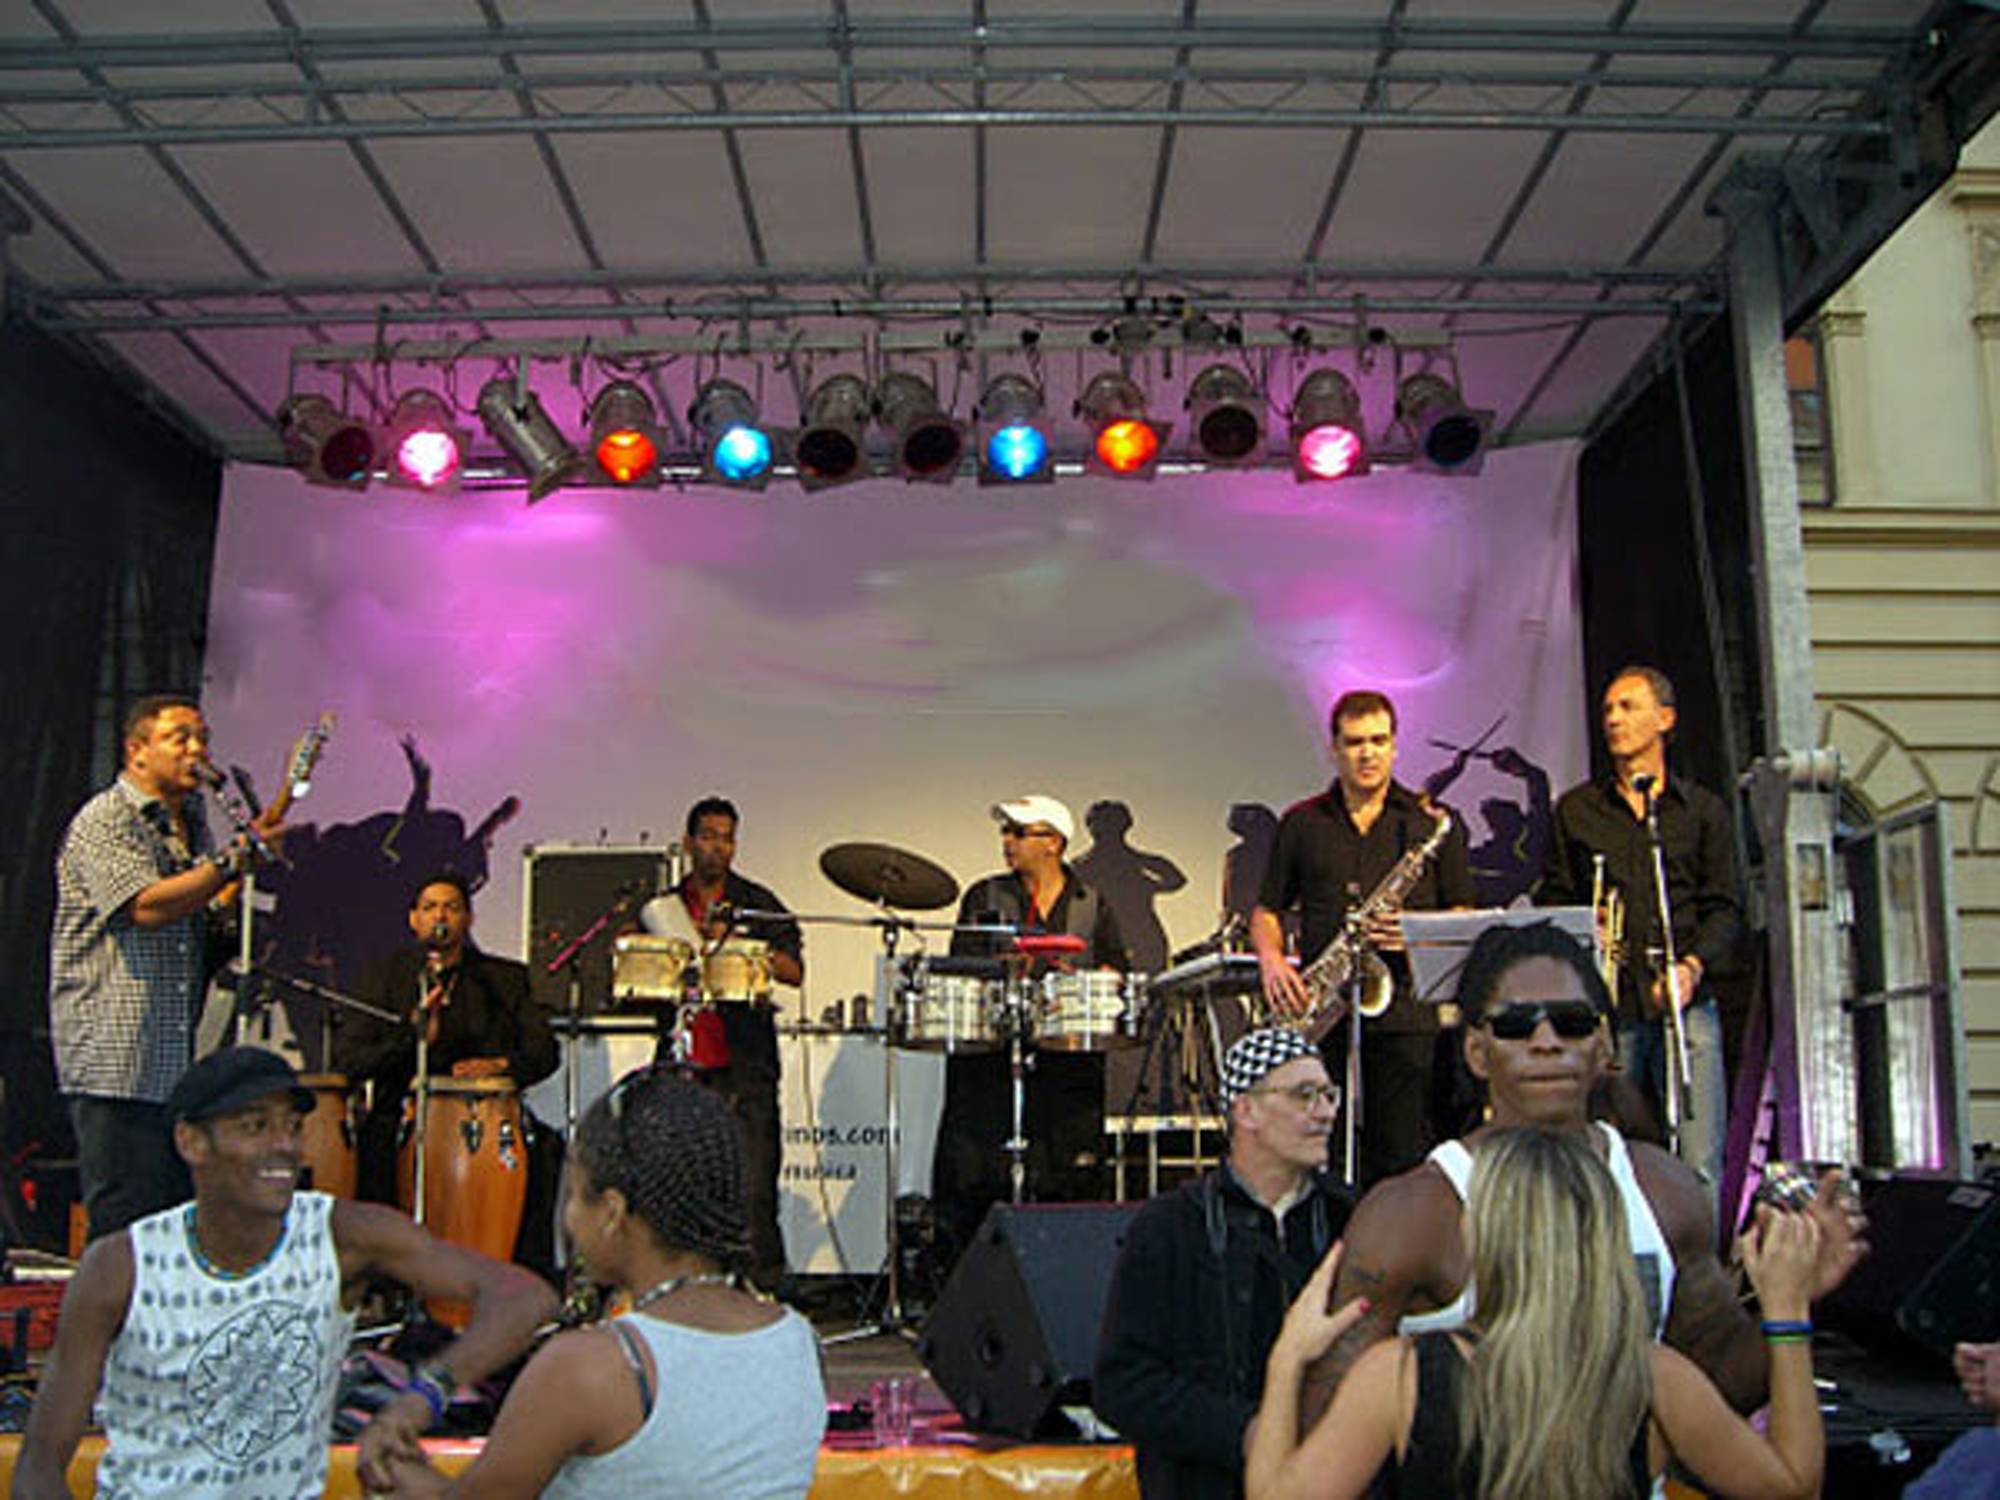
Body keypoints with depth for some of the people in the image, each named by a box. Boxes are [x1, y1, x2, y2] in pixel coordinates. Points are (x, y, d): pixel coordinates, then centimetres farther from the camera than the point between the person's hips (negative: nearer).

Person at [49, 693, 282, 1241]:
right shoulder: (104, 820, -6)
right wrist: (235, 860, -22)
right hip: (117, 1061, -8)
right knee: (127, 1226, -7)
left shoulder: (191, 824, 19)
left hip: (177, 1062, 8)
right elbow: (148, 906, -21)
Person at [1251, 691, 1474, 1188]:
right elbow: (1267, 910, 16)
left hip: (1406, 1017, -1)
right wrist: (1270, 957, -4)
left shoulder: (1433, 823, 9)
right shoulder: (1300, 824, 13)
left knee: (1404, 1163, -3)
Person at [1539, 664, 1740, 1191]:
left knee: (1699, 1168, -5)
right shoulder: (1575, 810, 14)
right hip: (1605, 1006, 0)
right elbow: (1553, 900, 11)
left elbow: (1723, 907, 7)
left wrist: (1693, 965, -11)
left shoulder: (1703, 809, 13)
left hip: (1684, 1005, 0)